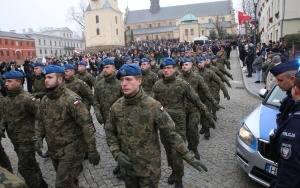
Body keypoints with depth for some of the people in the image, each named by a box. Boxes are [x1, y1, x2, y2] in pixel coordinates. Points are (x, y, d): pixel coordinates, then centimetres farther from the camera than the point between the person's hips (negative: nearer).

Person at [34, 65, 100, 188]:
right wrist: (38, 138, -2)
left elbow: (86, 124, -24)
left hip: (71, 150, -7)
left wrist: (92, 150, -24)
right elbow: (39, 120, 15)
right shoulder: (45, 99, 3)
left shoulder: (71, 99, -22)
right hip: (53, 149, 7)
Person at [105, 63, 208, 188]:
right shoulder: (116, 107, -6)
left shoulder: (153, 106, -18)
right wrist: (116, 153, -10)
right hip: (127, 165, 4)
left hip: (149, 167, -4)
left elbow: (171, 134, -13)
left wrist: (189, 157, -12)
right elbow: (110, 133, 5)